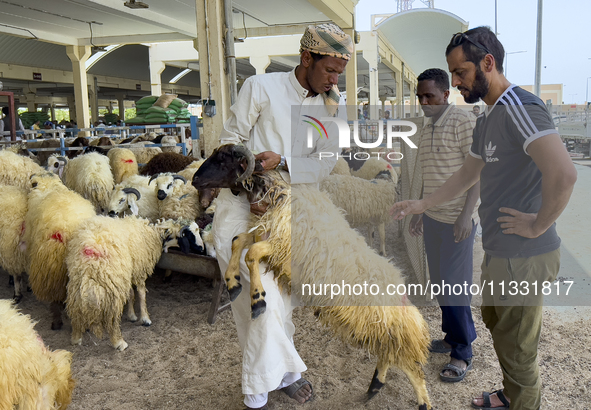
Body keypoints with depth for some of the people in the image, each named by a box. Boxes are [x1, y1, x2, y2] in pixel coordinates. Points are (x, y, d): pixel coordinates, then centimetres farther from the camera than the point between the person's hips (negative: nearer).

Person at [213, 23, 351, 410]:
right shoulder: (261, 87, -4)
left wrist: (283, 162, -20)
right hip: (241, 203, -4)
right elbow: (231, 140, -3)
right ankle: (285, 369, 4)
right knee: (262, 288, -15)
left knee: (280, 294, 6)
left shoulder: (334, 106, 7)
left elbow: (325, 162, -2)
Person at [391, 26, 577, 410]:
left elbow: (563, 173, -34)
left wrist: (538, 225, -22)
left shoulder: (520, 106, -21)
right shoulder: (487, 119, 13)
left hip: (523, 256, -10)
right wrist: (422, 204, 18)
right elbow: (468, 174, 23)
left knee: (516, 350, 6)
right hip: (499, 250, 10)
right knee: (495, 322, 26)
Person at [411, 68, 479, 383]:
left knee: (454, 284, -3)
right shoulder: (426, 129, 14)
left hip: (457, 220, -8)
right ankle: (452, 336, 28)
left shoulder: (463, 122, -10)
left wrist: (467, 214, -20)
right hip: (433, 217, 8)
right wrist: (420, 212, 21)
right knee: (439, 282, 13)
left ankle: (462, 353, 9)